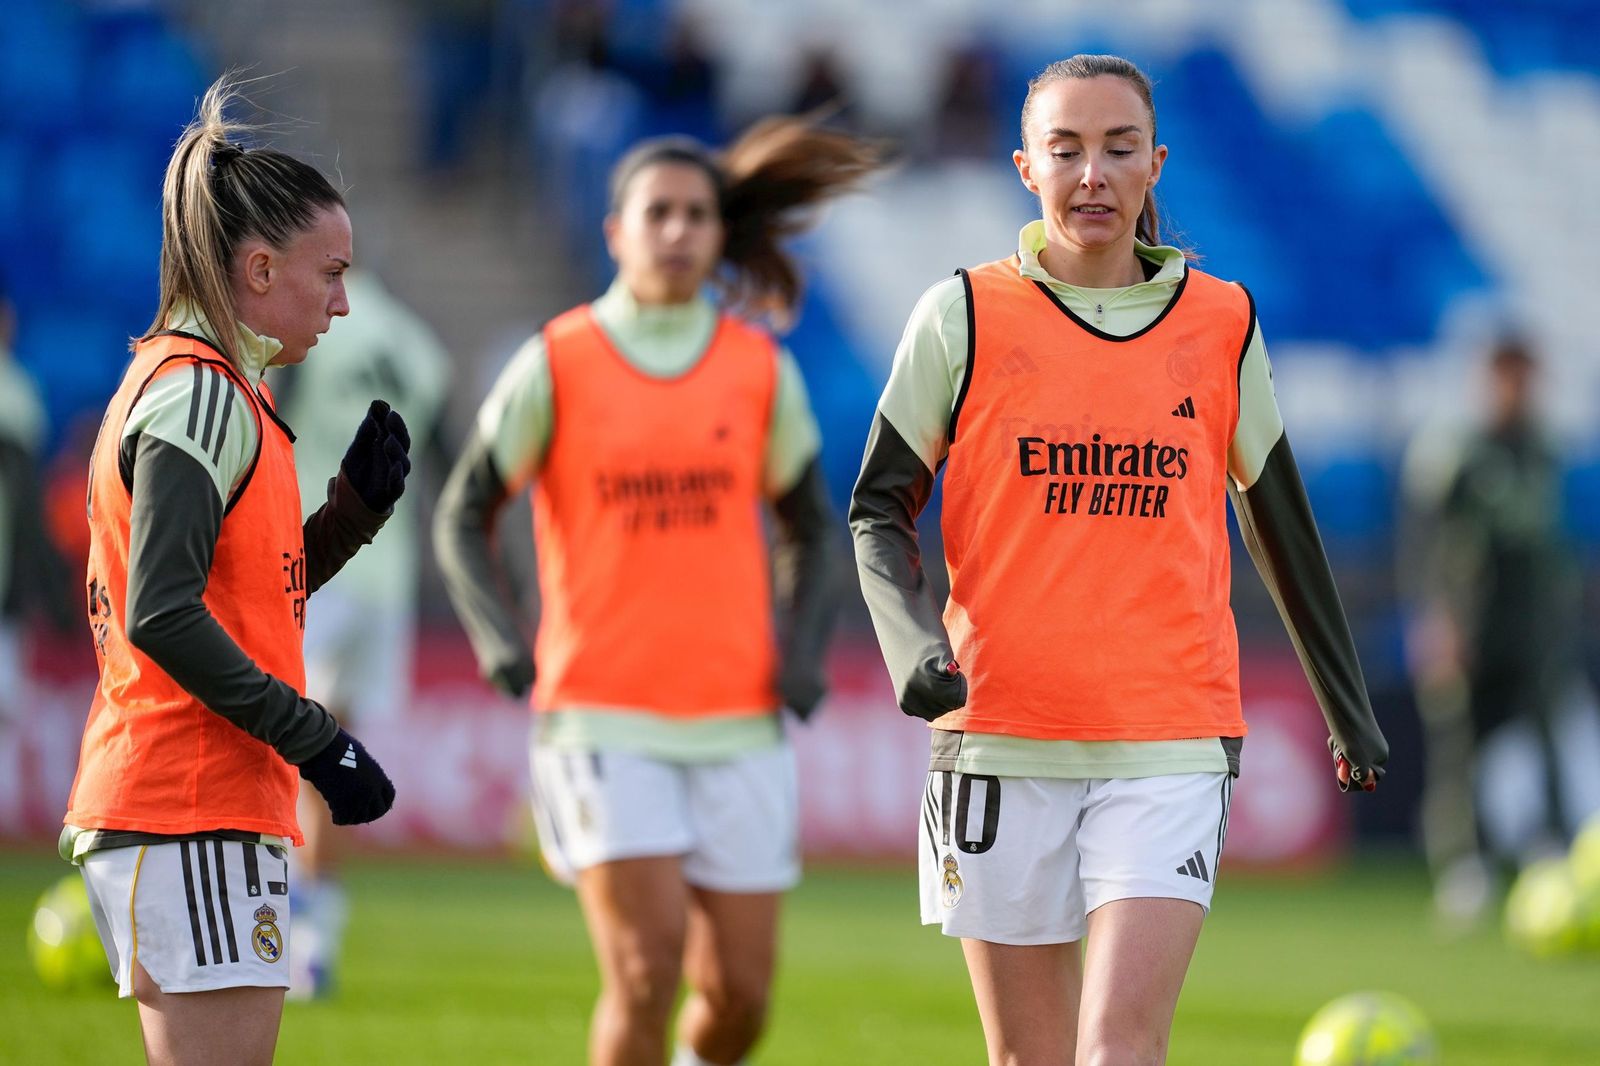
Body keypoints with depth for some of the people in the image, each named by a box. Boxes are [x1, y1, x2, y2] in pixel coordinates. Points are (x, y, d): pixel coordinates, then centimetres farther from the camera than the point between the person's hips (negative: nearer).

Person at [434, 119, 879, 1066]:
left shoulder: (763, 370, 6)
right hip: (601, 718, -3)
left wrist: (803, 650, 0)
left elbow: (809, 528, 17)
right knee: (646, 972, -16)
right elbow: (463, 517, 7)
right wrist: (500, 643, -10)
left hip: (739, 723, 3)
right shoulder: (556, 365, -1)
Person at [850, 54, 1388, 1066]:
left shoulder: (1221, 323, 7)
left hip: (1170, 750, 0)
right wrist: (914, 642, -14)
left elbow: (1280, 524, 18)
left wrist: (1349, 708, 21)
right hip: (999, 736, 0)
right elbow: (879, 510, 5)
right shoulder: (963, 316, 2)